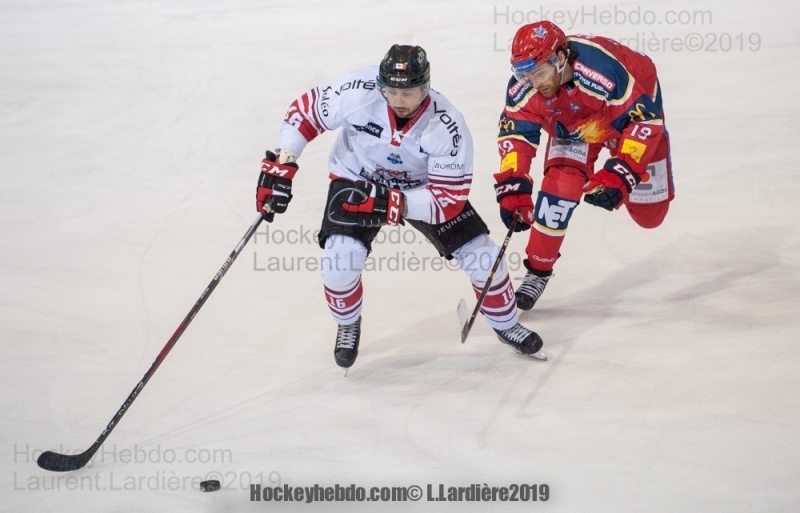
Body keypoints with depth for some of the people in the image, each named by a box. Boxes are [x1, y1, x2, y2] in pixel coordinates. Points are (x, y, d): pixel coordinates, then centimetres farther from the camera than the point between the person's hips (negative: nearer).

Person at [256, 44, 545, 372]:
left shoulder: (447, 126, -32)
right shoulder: (359, 93, -32)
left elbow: (449, 199, -29)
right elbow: (305, 110, -16)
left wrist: (391, 203, -41)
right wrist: (280, 166, -21)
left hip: (423, 186, 1)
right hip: (356, 179, 0)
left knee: (482, 257, -5)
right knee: (339, 262, -22)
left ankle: (505, 324, 27)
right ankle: (348, 326, 13)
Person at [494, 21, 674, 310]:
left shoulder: (604, 69, -43)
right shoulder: (524, 86, -29)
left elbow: (645, 119, -38)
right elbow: (514, 133, -20)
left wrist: (621, 173, -42)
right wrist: (512, 187, -31)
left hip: (634, 109, -3)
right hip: (572, 125, 3)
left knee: (649, 214, 2)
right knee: (559, 186, -19)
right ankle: (538, 270, -6)